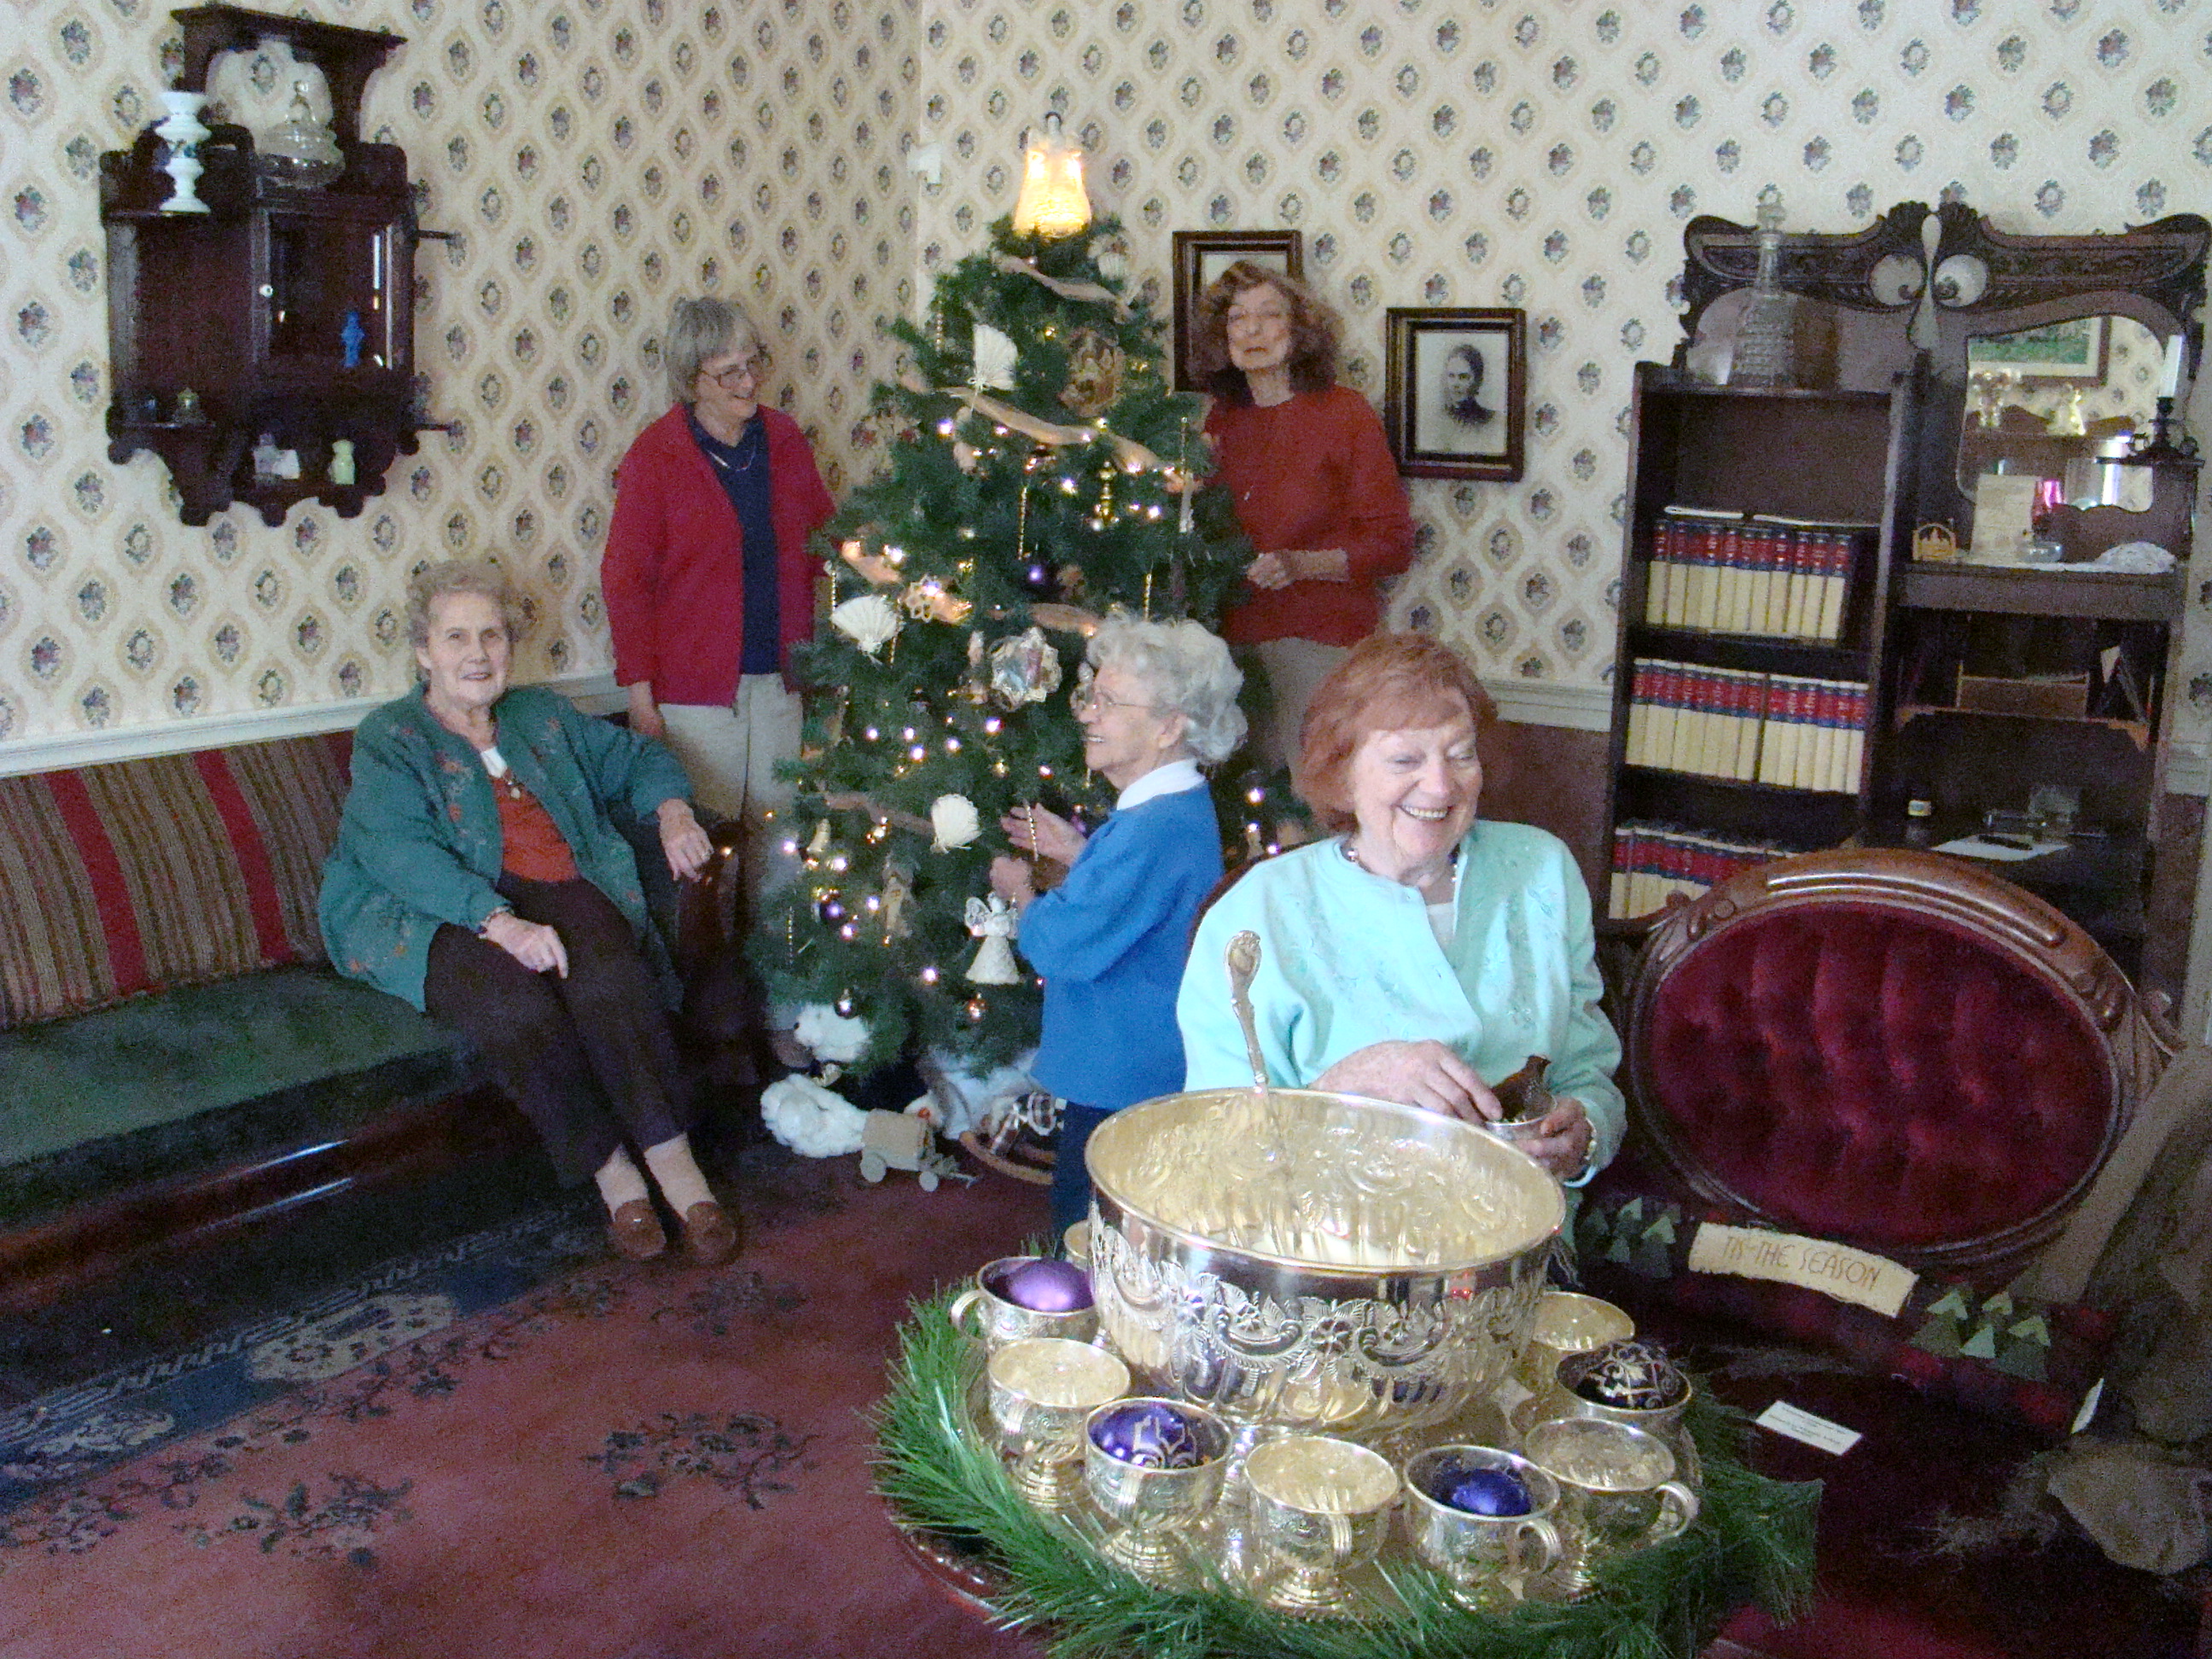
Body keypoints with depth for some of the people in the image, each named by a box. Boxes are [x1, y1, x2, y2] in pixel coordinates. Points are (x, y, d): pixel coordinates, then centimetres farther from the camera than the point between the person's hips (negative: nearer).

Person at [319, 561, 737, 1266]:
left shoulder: (543, 716, 22)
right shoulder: (388, 738, 5)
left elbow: (635, 758, 31)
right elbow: (399, 850, -11)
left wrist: (672, 812, 6)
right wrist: (501, 922, -27)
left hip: (557, 889, 3)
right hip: (445, 916, -3)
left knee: (612, 975, -31)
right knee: (518, 1003, -34)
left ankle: (673, 1162, -32)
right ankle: (611, 1173, -20)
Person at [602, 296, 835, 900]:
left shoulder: (784, 438, 6)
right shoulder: (656, 455, -6)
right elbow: (625, 578, -5)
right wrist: (639, 691, -9)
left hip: (780, 675, 4)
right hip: (697, 682, -4)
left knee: (778, 827, 10)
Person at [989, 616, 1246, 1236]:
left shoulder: (1155, 829, -25)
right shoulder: (1183, 811, 9)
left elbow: (1062, 947, -24)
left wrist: (1022, 892, -5)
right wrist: (1081, 854, 13)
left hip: (1123, 1091, -11)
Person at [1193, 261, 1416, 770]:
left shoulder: (1345, 413, -4)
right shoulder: (1222, 420, 11)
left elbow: (1392, 543, -7)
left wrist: (1299, 565, -19)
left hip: (1320, 638, -4)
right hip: (1234, 638, 5)